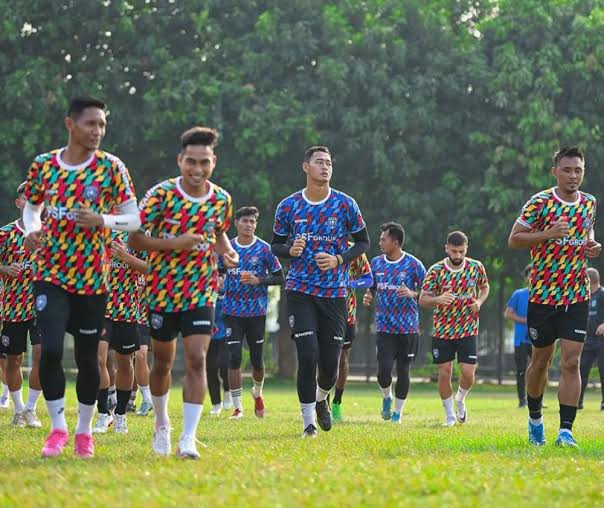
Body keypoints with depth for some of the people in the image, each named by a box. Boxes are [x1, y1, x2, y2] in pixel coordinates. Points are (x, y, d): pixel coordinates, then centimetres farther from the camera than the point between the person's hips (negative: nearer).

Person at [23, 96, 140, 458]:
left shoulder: (111, 167, -3)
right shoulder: (44, 165, 3)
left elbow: (134, 218, -1)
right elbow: (31, 208, 16)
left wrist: (102, 220, -19)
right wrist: (32, 230, -6)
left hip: (93, 276, 0)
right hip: (51, 273, 0)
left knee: (87, 357, 7)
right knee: (51, 349, -15)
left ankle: (84, 431, 23)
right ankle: (58, 428, -1)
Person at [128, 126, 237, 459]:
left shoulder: (221, 199, -2)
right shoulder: (160, 195, -13)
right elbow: (134, 239, -12)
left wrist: (226, 252, -4)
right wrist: (173, 243, -24)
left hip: (201, 293, 1)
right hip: (163, 290, -1)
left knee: (196, 360, -13)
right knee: (162, 362, 12)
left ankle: (188, 440, -13)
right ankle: (161, 423, 38)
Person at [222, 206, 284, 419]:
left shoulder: (264, 249, -2)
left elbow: (279, 277, 0)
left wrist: (258, 280, -14)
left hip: (256, 312, -1)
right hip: (232, 311, 1)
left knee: (257, 360, 5)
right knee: (234, 359, -8)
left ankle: (257, 393, 35)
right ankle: (237, 407, -2)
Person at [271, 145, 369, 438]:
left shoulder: (345, 204, 0)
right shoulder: (288, 206, 2)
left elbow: (363, 242, 8)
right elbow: (275, 245, 12)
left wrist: (338, 260, -9)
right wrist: (290, 251, -11)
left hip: (334, 292, 1)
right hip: (300, 290, -1)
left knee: (330, 362, 2)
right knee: (308, 355, -13)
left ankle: (321, 398, 36)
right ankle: (308, 421, -1)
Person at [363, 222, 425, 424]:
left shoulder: (413, 264, -5)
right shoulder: (376, 263, 7)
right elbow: (371, 288, 20)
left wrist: (412, 294, -20)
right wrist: (367, 296, -3)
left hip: (408, 328, -2)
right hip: (384, 327, 2)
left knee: (403, 370, 3)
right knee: (384, 369, -11)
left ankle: (398, 412, 16)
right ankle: (387, 397, 20)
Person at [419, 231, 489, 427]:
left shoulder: (476, 267, -3)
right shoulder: (436, 270, -9)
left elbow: (485, 287, 15)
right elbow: (422, 300, -9)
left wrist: (479, 302, -6)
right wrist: (438, 300, -30)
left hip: (468, 330, 1)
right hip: (442, 330, -1)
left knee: (468, 373, -5)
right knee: (444, 373, 1)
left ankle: (460, 400, 27)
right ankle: (449, 415, 17)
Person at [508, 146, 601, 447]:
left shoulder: (589, 203, 6)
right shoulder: (539, 203, -8)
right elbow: (514, 239, -8)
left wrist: (592, 246, 2)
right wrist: (548, 233, -22)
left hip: (577, 297, 3)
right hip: (543, 295, -2)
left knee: (571, 363, -8)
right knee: (541, 361, 11)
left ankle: (566, 430, -9)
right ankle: (535, 418, 33)